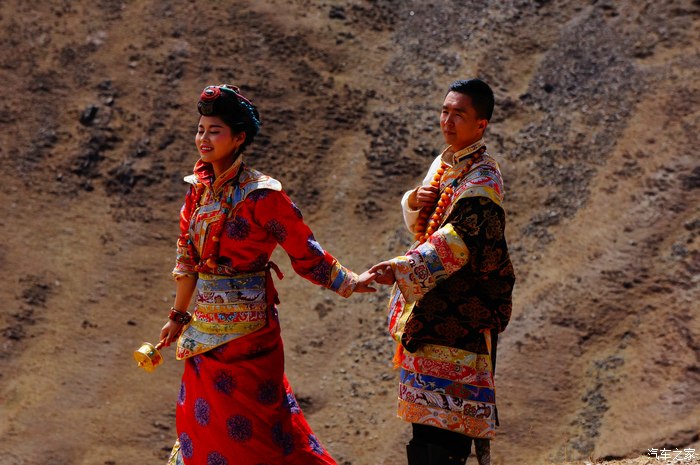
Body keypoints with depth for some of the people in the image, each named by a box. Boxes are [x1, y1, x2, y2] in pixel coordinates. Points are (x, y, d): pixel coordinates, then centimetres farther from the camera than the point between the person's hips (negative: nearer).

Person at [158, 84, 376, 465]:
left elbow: (304, 250, -9)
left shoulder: (260, 194, -14)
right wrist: (179, 315, 19)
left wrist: (348, 282, -13)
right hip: (206, 328, 7)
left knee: (245, 426, -1)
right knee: (205, 421, 13)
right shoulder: (199, 188, 6)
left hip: (245, 326, -6)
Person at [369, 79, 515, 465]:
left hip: (461, 306, -9)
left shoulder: (482, 179, -14)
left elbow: (460, 237, -29)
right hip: (429, 302, 9)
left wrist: (403, 266, -41)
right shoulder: (443, 165, 13)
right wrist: (415, 200, -4)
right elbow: (418, 223, 21)